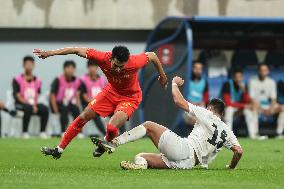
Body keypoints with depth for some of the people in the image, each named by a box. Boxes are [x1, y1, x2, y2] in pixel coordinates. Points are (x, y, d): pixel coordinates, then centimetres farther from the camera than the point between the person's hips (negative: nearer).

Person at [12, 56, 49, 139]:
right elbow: (18, 97, -8)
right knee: (28, 109, -37)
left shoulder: (37, 81, 9)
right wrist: (30, 105, -18)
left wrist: (35, 105, -13)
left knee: (44, 109, -26)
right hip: (20, 104, -4)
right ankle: (25, 132, -27)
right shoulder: (17, 79, -4)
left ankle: (42, 132, -17)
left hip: (33, 104, 4)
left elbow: (36, 97, 8)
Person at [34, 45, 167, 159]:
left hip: (130, 98, -4)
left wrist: (162, 76, 1)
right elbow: (77, 50, -21)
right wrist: (50, 53, -22)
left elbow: (152, 56, -16)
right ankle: (59, 150, 15)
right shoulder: (103, 58, -30)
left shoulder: (134, 63, -36)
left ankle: (106, 144, 15)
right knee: (84, 117, 2)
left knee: (112, 127, -23)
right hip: (111, 91, 4)